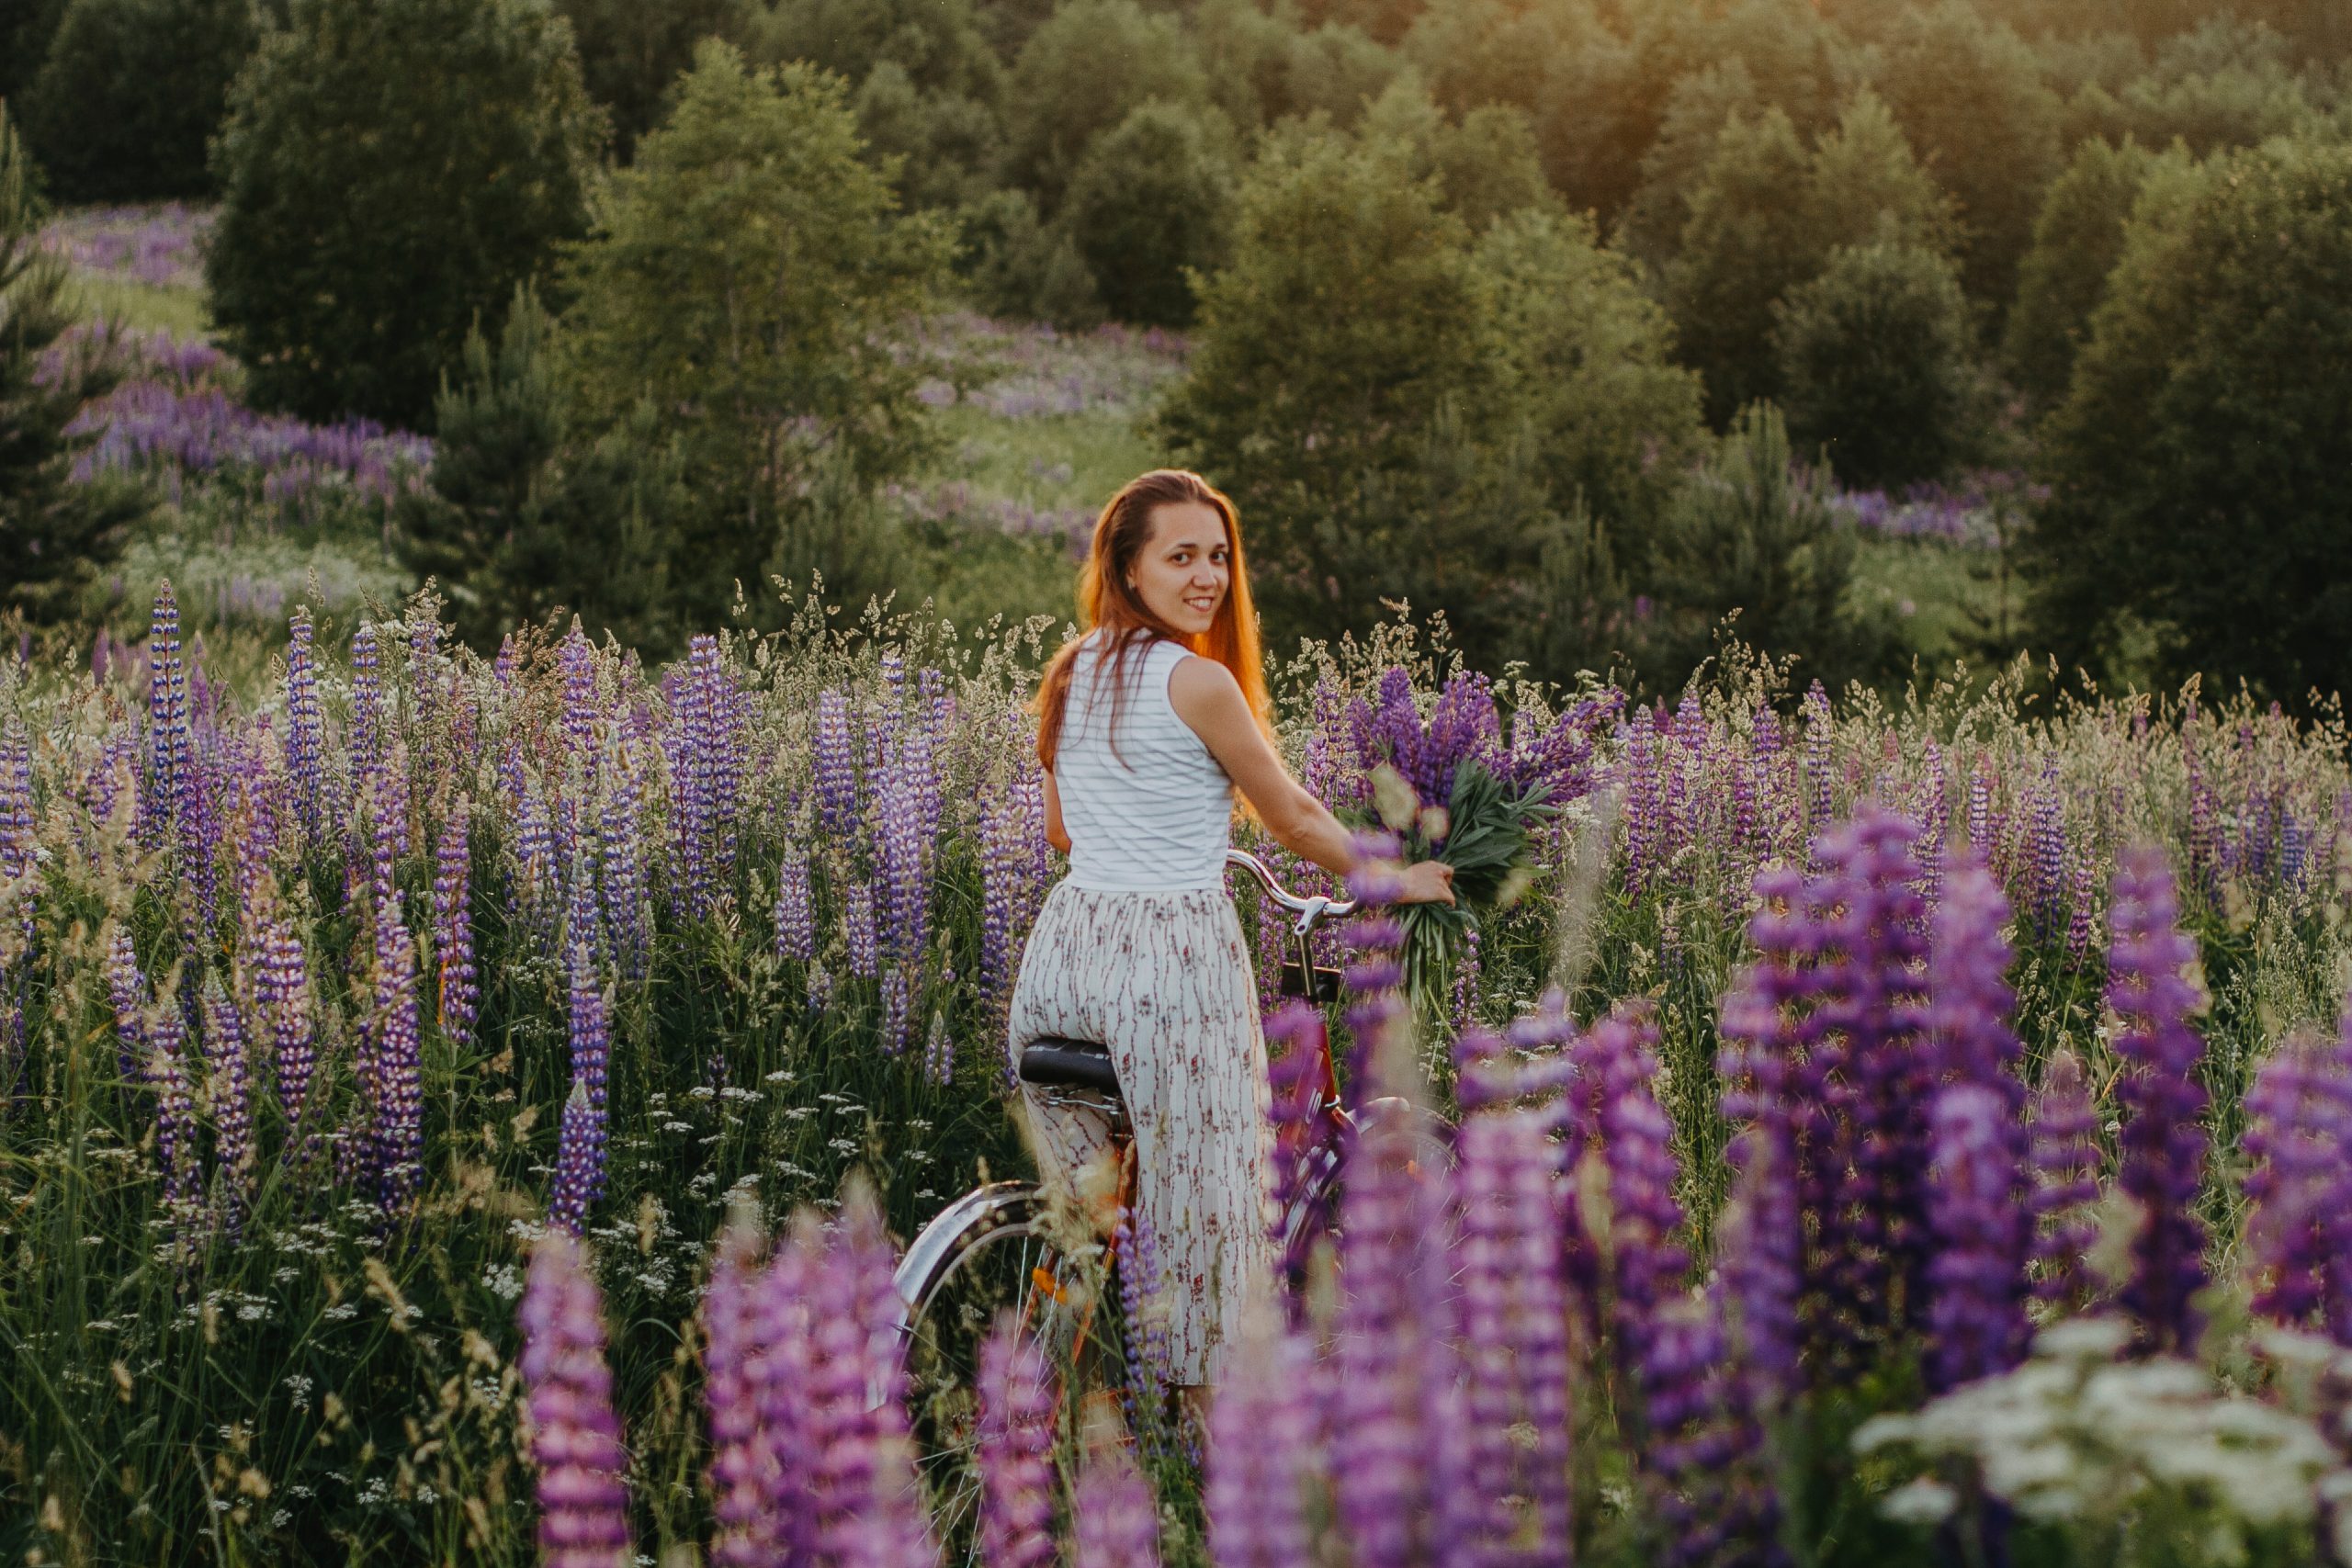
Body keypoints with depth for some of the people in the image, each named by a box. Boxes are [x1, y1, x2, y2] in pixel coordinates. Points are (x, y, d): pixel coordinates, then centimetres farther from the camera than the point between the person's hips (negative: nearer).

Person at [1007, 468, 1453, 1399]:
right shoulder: (1199, 682, -11)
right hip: (1174, 953, -7)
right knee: (1200, 1194, 4)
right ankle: (1203, 1404, 10)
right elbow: (1293, 818, -2)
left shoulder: (1070, 672, 10)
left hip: (1065, 945, 7)